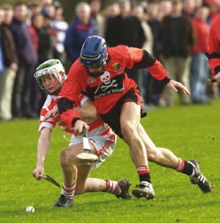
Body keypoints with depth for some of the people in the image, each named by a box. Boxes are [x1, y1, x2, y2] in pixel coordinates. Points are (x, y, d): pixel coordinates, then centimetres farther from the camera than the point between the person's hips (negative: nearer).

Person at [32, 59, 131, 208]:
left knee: (66, 156, -33)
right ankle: (117, 187, 38)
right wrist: (40, 165, -33)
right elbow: (44, 137, -18)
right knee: (78, 188, 16)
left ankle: (67, 197, -10)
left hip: (101, 137, -8)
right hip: (80, 138, 8)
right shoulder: (48, 107, -7)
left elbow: (92, 112, -36)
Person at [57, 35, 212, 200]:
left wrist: (167, 80, 3)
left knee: (127, 127, -36)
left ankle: (146, 182, -31)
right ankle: (189, 168, 21)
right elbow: (64, 103, -27)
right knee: (152, 154, -5)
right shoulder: (77, 71, -22)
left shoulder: (119, 55, -20)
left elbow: (145, 58, 0)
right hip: (108, 111, 1)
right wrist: (75, 120, -46)